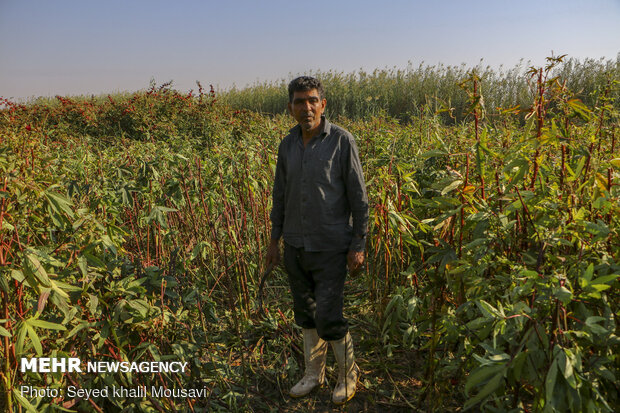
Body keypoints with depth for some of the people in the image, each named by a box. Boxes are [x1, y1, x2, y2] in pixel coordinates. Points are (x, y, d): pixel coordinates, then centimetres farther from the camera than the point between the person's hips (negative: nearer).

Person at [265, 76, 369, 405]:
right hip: (295, 246, 6)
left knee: (328, 319, -5)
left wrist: (358, 245, -9)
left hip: (330, 247, -5)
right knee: (305, 314, 16)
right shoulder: (287, 145, 6)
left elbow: (358, 197, -7)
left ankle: (348, 373, 24)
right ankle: (313, 374, 36)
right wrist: (274, 239, 16)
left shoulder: (342, 141, -9)